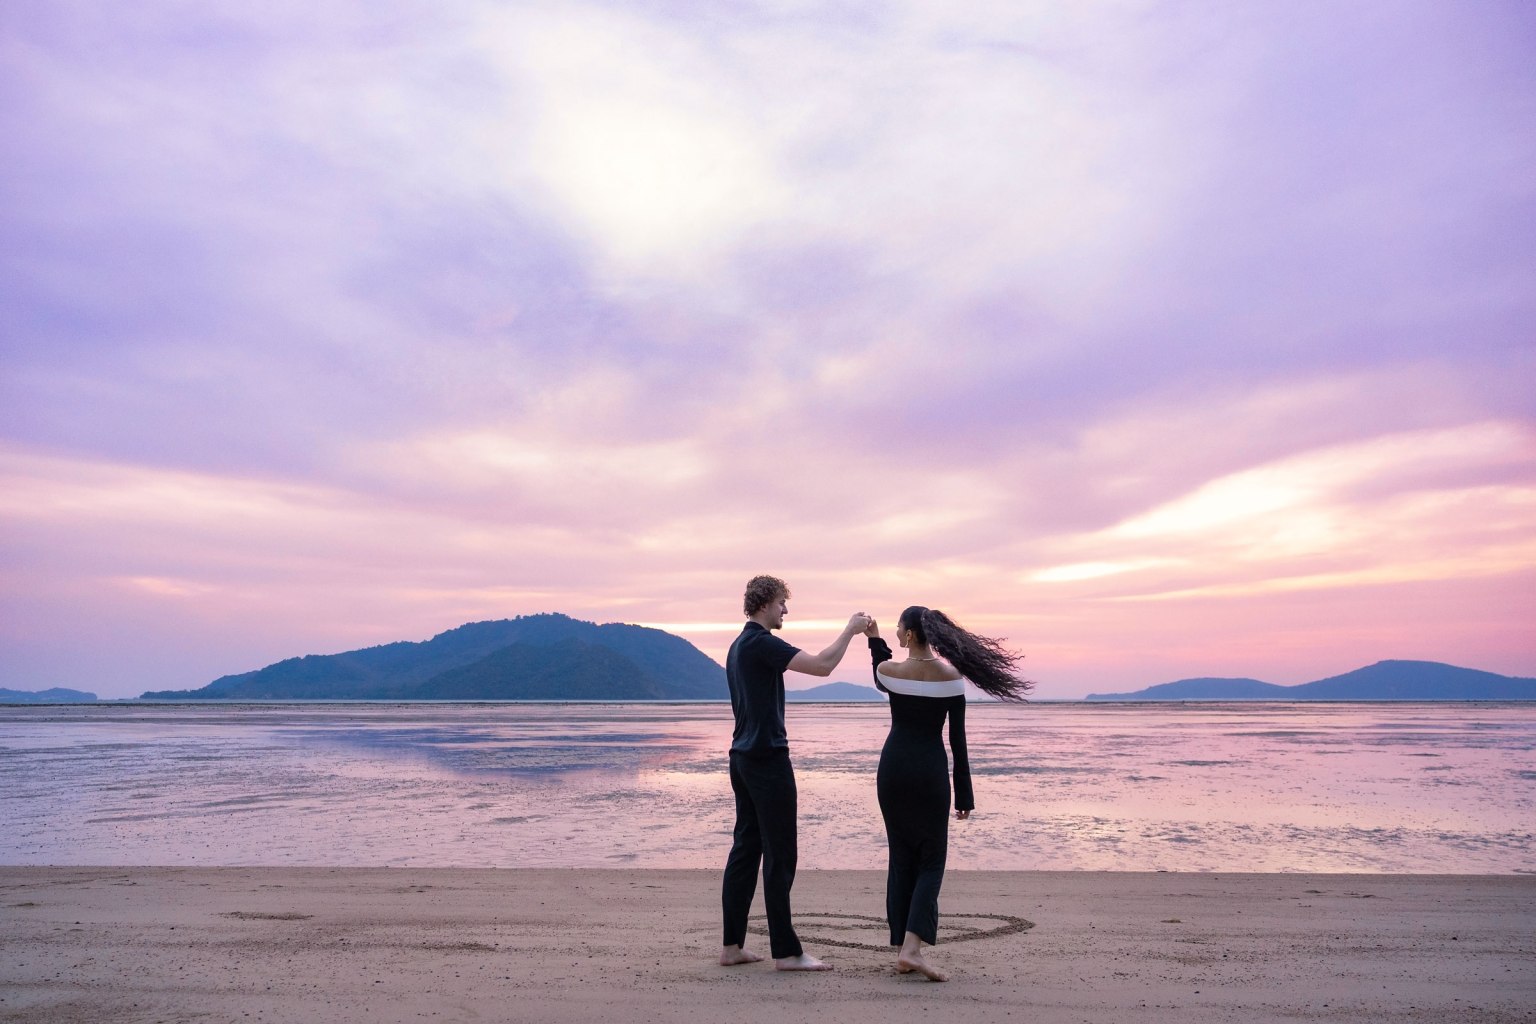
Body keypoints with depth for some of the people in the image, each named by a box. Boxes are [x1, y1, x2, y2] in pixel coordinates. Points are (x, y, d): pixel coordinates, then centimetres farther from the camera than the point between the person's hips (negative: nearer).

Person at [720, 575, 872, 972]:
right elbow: (822, 666, -23)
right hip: (767, 758, -10)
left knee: (746, 848, 11)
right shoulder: (762, 643, -15)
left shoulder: (739, 646, 16)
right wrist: (850, 629, -11)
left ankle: (732, 945, 15)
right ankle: (785, 951, 3)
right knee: (780, 856, -3)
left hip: (743, 757, 10)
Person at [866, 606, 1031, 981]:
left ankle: (902, 950, 14)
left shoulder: (889, 669, -7)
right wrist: (964, 794, 2)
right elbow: (957, 740, -4)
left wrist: (874, 641, 25)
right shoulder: (951, 676, -7)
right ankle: (911, 947, -10)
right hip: (931, 771, -1)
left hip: (893, 768, 2)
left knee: (901, 858, 13)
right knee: (931, 860, 7)